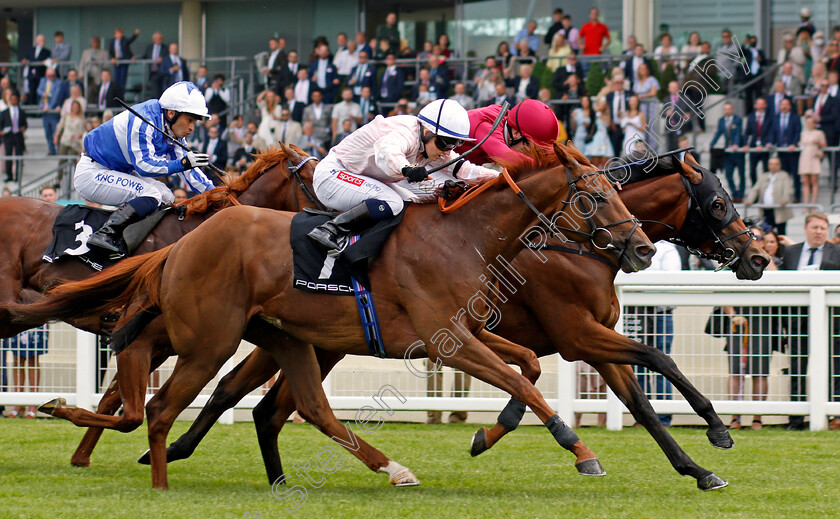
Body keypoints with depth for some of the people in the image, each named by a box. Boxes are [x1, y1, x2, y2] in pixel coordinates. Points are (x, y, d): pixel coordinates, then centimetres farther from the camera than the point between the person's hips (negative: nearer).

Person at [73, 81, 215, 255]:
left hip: (118, 173, 10)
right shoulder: (142, 122, -25)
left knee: (166, 197, 4)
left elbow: (188, 169, 8)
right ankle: (105, 234, -36)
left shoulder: (172, 130, 3)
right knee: (151, 195, -24)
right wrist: (183, 163, -29)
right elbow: (144, 165, -29)